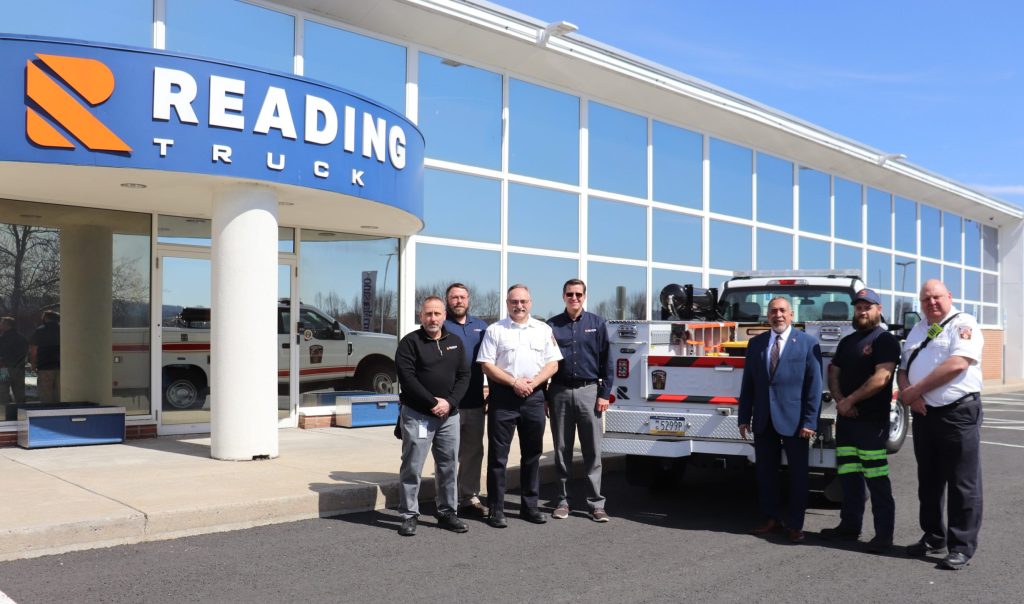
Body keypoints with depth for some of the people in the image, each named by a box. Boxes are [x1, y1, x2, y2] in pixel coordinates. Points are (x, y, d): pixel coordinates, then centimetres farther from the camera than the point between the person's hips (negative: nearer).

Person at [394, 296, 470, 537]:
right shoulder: (410, 342, -3)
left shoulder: (455, 342, 12)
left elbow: (464, 375, 9)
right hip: (417, 415, -4)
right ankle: (409, 515, 8)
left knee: (448, 466, 10)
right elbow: (407, 379, -11)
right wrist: (433, 403, -14)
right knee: (412, 467, -2)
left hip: (449, 415, 5)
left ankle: (447, 513, 21)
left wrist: (449, 402, -7)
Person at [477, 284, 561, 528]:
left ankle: (529, 506, 20)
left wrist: (533, 382, -10)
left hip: (534, 397, 3)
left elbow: (553, 363, 6)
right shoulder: (495, 330, 2)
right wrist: (514, 383, -13)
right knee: (498, 455, -1)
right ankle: (496, 510, 5)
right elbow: (487, 366, -4)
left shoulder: (544, 330, 10)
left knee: (532, 453, 10)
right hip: (503, 397, -3)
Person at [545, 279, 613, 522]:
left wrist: (605, 393, -3)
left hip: (589, 392, -1)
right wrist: (543, 396, 3)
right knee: (562, 450, 8)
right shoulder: (551, 326, 6)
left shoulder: (597, 324, 5)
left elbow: (606, 361, 4)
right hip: (560, 392, 1)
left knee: (593, 451, 0)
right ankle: (563, 501, 17)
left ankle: (596, 503, 6)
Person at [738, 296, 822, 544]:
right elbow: (748, 383, 10)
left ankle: (794, 524, 16)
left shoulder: (808, 343, -2)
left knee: (798, 474, 5)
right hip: (763, 421, 4)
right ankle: (771, 519, 22)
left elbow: (814, 385, -5)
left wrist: (810, 421, -11)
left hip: (794, 420, -3)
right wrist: (744, 418, 5)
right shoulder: (756, 343, 9)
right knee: (765, 472, 9)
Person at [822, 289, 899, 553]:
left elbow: (881, 377, -17)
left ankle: (884, 534, -2)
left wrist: (851, 400, -14)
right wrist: (839, 400, -5)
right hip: (846, 419, 7)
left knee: (876, 479, -7)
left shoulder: (886, 340, -6)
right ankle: (850, 526, 19)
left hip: (872, 421, -7)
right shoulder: (847, 342, 17)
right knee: (848, 476, 10)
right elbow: (834, 374, 15)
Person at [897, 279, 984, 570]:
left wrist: (916, 389, -14)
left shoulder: (963, 324, -6)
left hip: (958, 412, -7)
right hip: (924, 413, 7)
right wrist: (909, 394, -6)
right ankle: (933, 538, 26)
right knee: (929, 481, 14)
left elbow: (957, 364, -19)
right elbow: (903, 369, 16)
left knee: (962, 483, -1)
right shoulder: (916, 331, 15)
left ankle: (961, 546, 6)